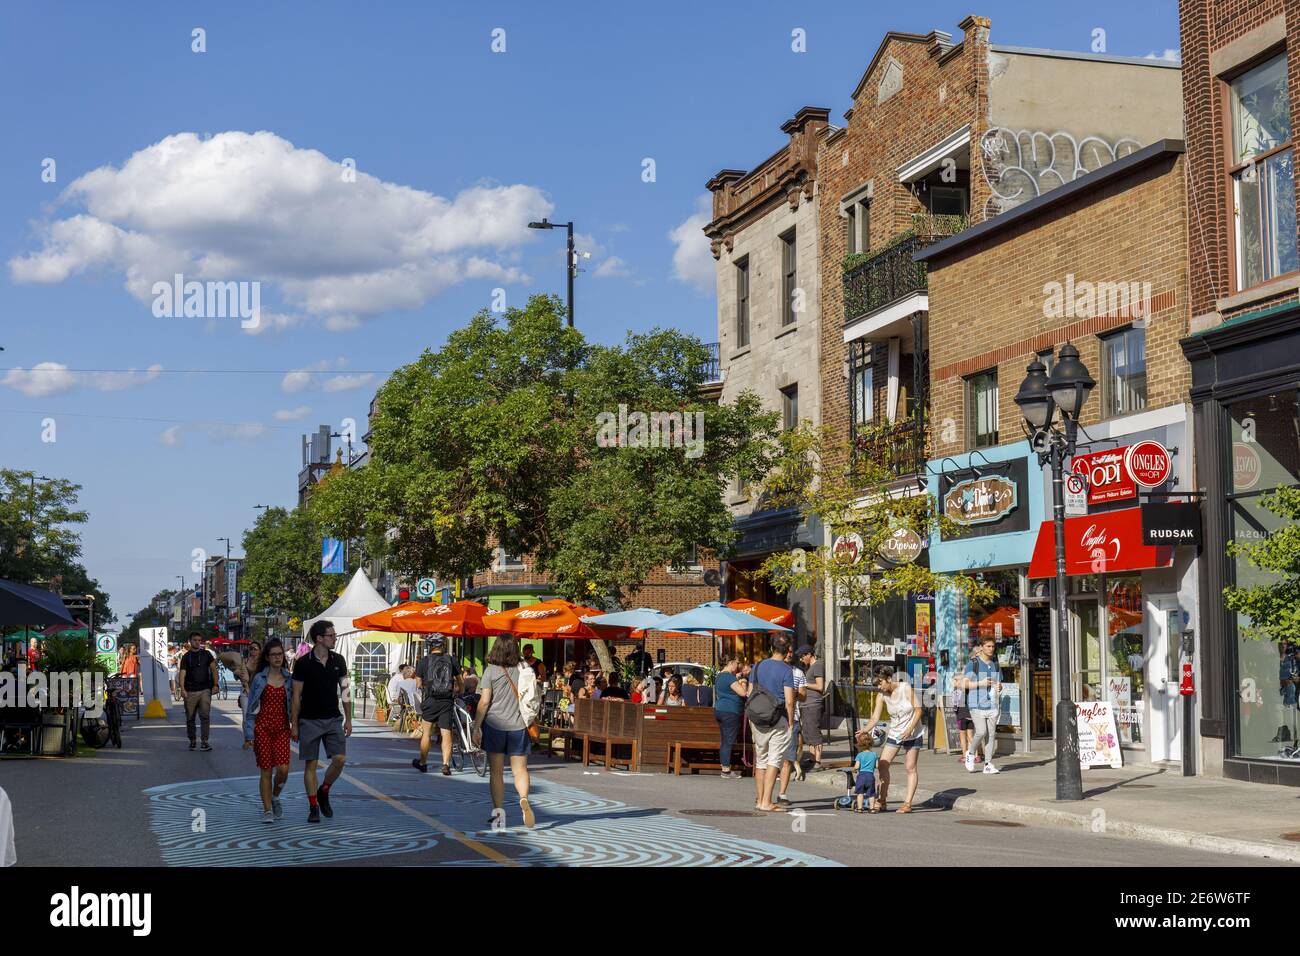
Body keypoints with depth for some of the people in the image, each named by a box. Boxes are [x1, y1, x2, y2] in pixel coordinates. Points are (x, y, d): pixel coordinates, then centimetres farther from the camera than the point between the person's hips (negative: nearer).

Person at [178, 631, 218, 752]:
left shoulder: (206, 654, 9)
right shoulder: (186, 657, 5)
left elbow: (213, 669, 9)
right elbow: (182, 673, -3)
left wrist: (215, 684, -2)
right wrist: (182, 689, -17)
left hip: (205, 690, 0)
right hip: (190, 692, 0)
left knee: (205, 716, -11)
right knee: (190, 718, 6)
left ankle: (205, 741, -11)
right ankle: (192, 741, 18)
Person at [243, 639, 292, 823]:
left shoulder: (289, 678, 6)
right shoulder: (259, 679, 0)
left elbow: (294, 705, 12)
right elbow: (250, 708, 2)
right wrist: (248, 735, -1)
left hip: (282, 728, 1)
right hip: (262, 727, -1)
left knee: (283, 769, -11)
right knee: (266, 771, -1)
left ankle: (275, 797, 18)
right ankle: (267, 810, 9)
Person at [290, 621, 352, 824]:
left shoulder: (338, 660, 4)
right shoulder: (303, 663, -7)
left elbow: (345, 690, 11)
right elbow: (296, 695, -3)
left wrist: (348, 719, 8)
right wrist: (294, 724, -4)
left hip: (333, 719, 3)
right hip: (310, 721, -3)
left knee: (340, 758, -8)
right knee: (311, 764, 0)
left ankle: (323, 792, 16)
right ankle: (313, 807, 9)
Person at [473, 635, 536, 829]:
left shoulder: (491, 670, -7)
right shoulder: (524, 670, 2)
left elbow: (484, 701, -10)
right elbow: (531, 700, 5)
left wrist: (476, 727, -3)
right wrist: (529, 721, 19)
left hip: (495, 725, -2)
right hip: (518, 726, 2)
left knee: (496, 771, 7)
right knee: (520, 769, 6)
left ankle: (498, 813, 8)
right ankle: (524, 799, -20)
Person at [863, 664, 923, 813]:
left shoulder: (906, 688, -16)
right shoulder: (882, 695, -5)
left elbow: (918, 709, -13)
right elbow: (875, 718, -10)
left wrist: (910, 729, -23)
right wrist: (863, 731, -26)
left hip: (912, 734, -4)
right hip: (894, 733, 5)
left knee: (910, 768, -3)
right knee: (882, 765, -3)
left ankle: (908, 803, 1)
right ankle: (883, 801, 4)